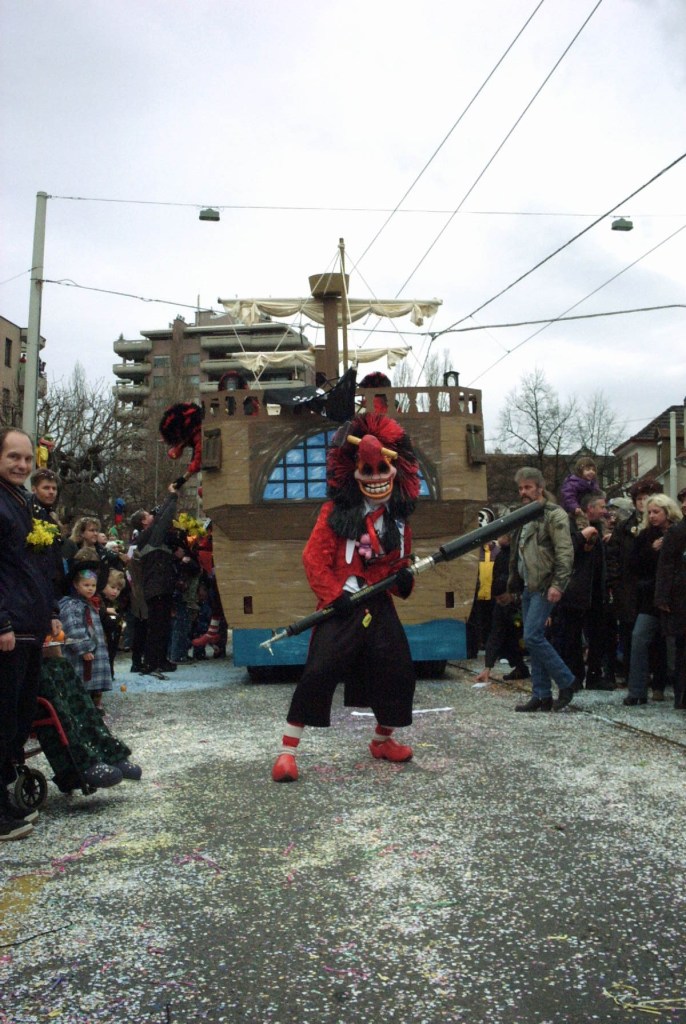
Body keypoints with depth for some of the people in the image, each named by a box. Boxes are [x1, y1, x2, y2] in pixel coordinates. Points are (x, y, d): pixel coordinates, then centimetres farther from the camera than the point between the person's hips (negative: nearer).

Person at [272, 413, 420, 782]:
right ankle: (287, 752, -4)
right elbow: (313, 557, -7)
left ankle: (383, 740, 31)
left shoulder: (398, 515, 10)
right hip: (341, 606, -5)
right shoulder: (336, 511, -4)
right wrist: (334, 596, -15)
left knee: (399, 671, 7)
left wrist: (402, 578, -3)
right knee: (318, 672, -13)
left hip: (379, 605, 5)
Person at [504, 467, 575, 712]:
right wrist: (513, 584, 19)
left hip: (544, 587, -9)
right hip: (528, 587, 9)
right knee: (534, 639, 8)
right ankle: (541, 696, 13)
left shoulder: (554, 514, -8)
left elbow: (565, 552, -15)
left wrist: (558, 584, -22)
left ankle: (566, 682, 1)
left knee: (533, 637, -15)